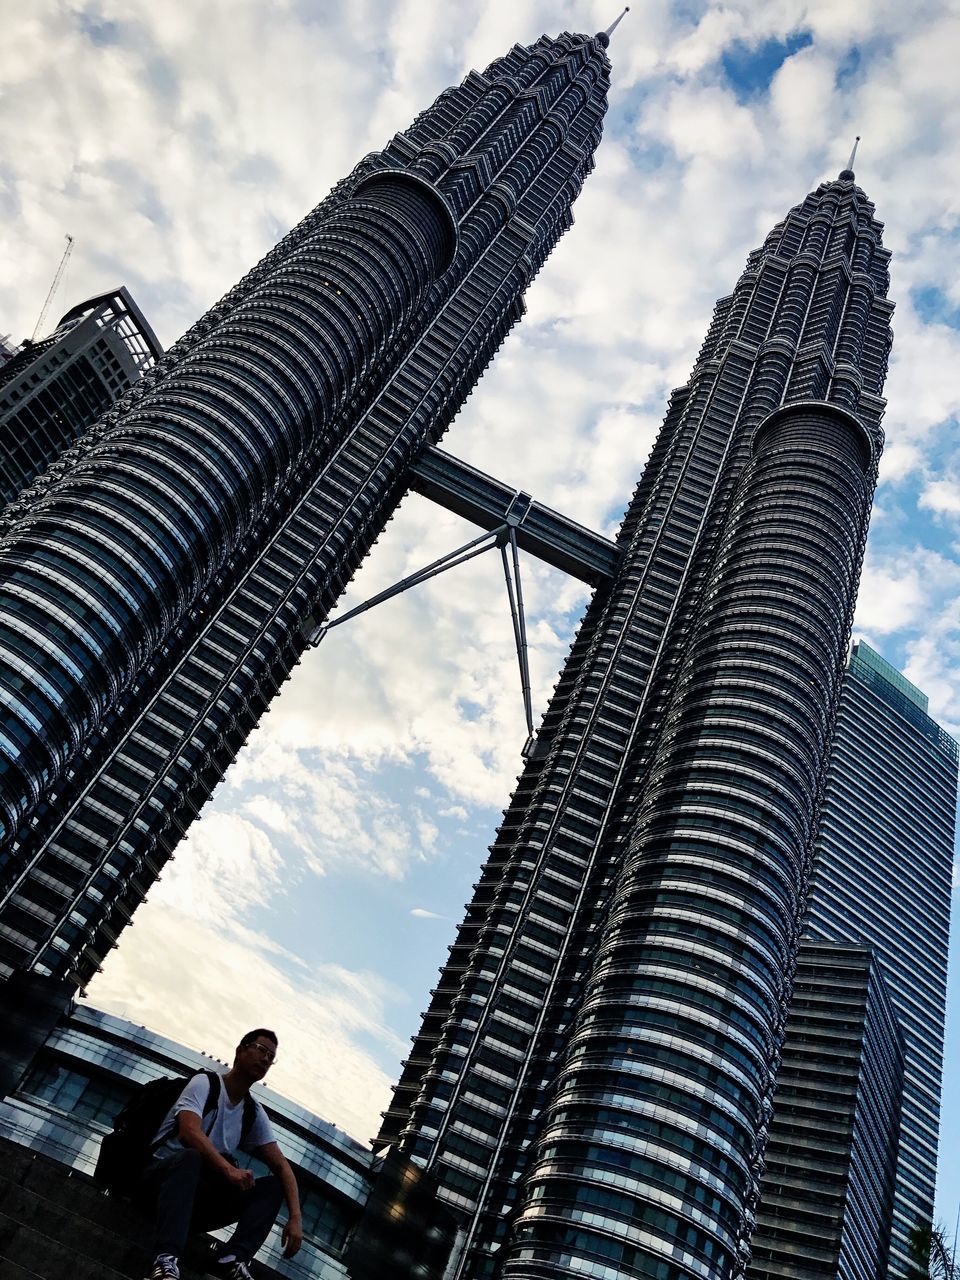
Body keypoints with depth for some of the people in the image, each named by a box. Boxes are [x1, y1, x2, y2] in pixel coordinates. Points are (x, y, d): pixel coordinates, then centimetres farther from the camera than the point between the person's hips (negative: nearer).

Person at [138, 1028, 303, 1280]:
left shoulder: (254, 1113, 8)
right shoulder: (205, 1083, -8)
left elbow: (281, 1166, 2)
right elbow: (189, 1132, -27)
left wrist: (295, 1218, -14)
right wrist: (229, 1169, -40)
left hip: (200, 1194, 6)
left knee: (272, 1185, -12)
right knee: (191, 1157, -38)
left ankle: (234, 1259, -33)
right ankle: (166, 1260, -49)